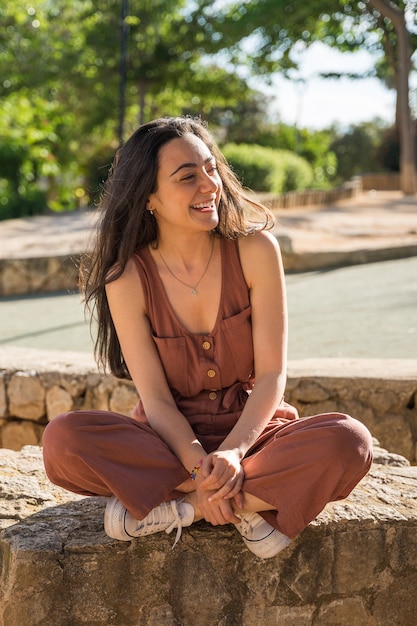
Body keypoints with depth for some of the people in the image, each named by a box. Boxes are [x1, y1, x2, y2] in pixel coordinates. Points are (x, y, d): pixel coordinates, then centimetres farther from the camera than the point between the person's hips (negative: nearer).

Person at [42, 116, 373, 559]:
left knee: (348, 442, -30)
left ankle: (181, 507, -22)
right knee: (63, 440, -29)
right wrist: (200, 467, -28)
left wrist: (234, 451, -27)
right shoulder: (127, 279, -9)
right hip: (171, 440, 0)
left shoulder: (255, 249, -8)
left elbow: (272, 374, -9)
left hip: (251, 430, 0)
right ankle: (246, 508, -22)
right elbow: (156, 399, -10)